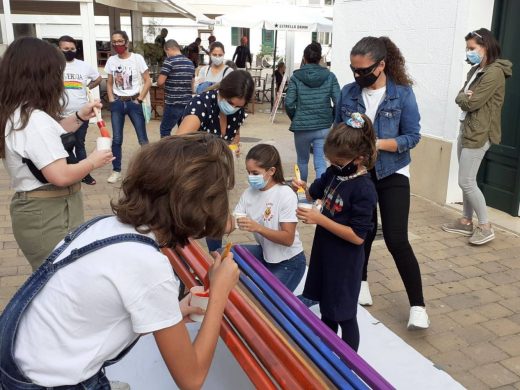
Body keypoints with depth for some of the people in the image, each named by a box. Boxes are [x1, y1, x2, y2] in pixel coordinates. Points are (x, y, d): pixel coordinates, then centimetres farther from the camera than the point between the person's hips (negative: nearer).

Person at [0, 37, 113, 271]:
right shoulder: (34, 120, -25)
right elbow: (60, 176, -29)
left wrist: (79, 117, 12)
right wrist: (93, 162, -12)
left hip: (35, 210, 10)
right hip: (49, 218, -10)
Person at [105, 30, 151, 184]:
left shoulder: (137, 58, -6)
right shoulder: (111, 61, 5)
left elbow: (148, 81, -5)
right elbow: (109, 83, 14)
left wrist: (139, 99, -9)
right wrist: (111, 100, 2)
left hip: (134, 102, -3)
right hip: (117, 103, 3)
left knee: (142, 139, 1)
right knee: (116, 139, 5)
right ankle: (116, 171, 14)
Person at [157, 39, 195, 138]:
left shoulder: (169, 61, -10)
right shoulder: (190, 63, 11)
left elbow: (160, 82, -13)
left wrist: (167, 81, 8)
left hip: (173, 104, -6)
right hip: (187, 103, 7)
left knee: (165, 130, 4)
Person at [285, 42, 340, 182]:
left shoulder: (296, 77, -4)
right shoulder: (329, 76, -1)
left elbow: (289, 103, -9)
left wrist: (295, 118, 9)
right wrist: (331, 118, 9)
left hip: (301, 127, 0)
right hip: (323, 127, 0)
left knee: (302, 161, 20)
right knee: (321, 162, 3)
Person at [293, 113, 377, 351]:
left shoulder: (364, 190, -24)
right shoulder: (334, 173, -2)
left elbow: (357, 236, -25)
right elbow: (315, 193, 16)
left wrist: (319, 219, -27)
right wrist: (302, 188, -8)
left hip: (345, 262, -8)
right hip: (324, 252, 8)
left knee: (344, 315, 10)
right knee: (326, 308, 24)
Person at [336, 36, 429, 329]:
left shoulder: (403, 94, -11)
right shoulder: (348, 93, -2)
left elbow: (412, 136, -11)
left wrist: (378, 143, -25)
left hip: (392, 174, -3)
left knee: (396, 239, -6)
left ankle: (418, 305, 8)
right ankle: (360, 281, 39)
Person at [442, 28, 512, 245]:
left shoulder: (494, 72, -16)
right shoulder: (475, 70, 13)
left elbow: (472, 103, -20)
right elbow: (461, 97, 11)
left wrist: (463, 97, 1)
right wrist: (465, 96, -11)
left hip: (479, 134, -9)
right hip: (466, 130, 9)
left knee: (466, 182, -8)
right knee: (467, 181, 13)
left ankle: (485, 227, 3)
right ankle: (466, 222, 23)